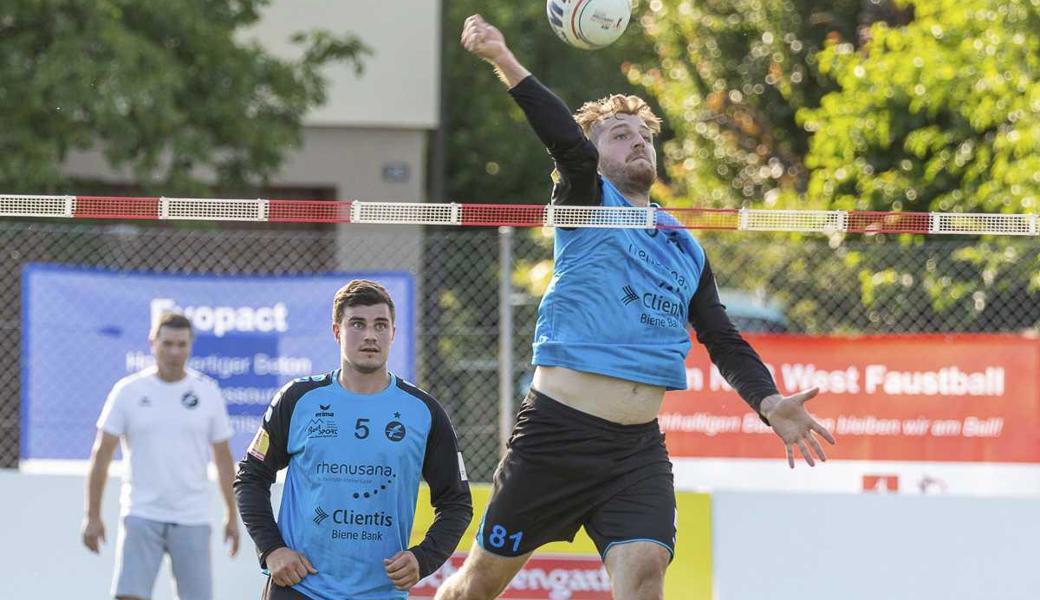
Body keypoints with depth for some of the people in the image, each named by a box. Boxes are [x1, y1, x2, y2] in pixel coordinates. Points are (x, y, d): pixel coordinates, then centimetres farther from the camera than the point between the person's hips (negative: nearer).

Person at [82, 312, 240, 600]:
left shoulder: (207, 392, 4)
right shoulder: (128, 391, -1)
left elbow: (223, 458, 10)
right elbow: (101, 454, 1)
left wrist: (232, 515, 7)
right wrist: (92, 515, -3)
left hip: (192, 519, 1)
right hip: (141, 515, -1)